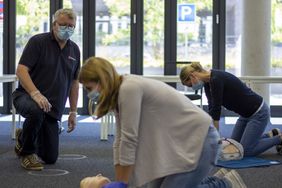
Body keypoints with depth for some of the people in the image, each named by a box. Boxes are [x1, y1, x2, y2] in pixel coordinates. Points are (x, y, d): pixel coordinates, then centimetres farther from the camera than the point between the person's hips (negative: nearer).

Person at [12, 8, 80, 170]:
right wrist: (35, 94, -32)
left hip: (53, 108, 5)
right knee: (36, 111, -42)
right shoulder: (38, 41, -9)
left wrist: (73, 112, 11)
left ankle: (23, 138, 36)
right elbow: (21, 70, -18)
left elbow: (74, 82, 15)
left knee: (51, 158, 3)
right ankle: (27, 151, -13)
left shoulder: (74, 50, 9)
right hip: (27, 96, -5)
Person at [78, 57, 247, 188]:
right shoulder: (119, 94, 8)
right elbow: (120, 141, 9)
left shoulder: (129, 88, -21)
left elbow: (129, 140, -21)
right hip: (178, 143, 10)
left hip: (199, 139, -10)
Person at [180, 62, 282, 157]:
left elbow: (216, 109, -25)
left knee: (246, 150, -6)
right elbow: (212, 109, 1)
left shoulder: (216, 79, -26)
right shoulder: (208, 82, 2)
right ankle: (271, 135, 23)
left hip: (258, 112, -9)